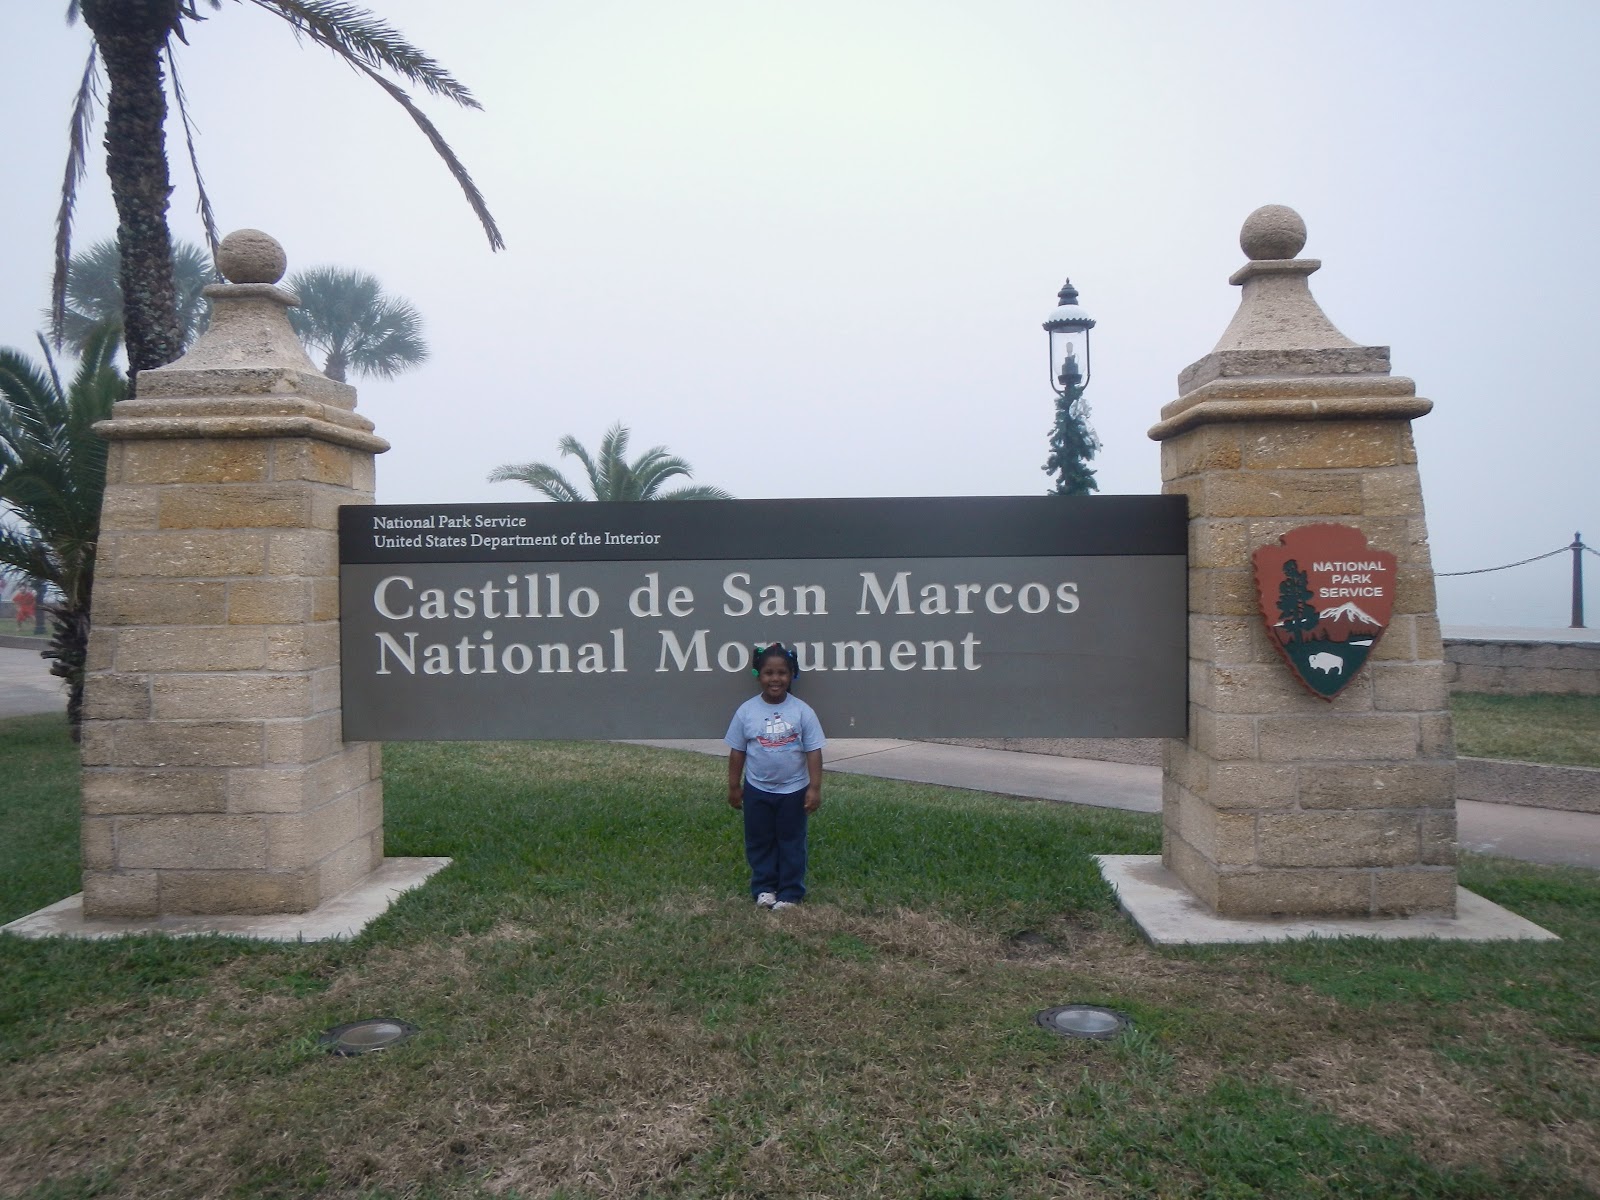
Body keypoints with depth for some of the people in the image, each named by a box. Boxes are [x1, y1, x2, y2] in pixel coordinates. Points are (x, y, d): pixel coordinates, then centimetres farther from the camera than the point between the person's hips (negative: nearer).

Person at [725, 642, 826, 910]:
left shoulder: (802, 711, -11)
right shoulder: (746, 711, -7)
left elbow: (813, 751, -8)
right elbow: (737, 751, 1)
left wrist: (814, 787, -11)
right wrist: (734, 786, 3)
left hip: (793, 790, -1)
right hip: (757, 790, 1)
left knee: (792, 842, 9)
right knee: (759, 841, 13)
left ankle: (790, 892, 22)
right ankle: (764, 888, 28)